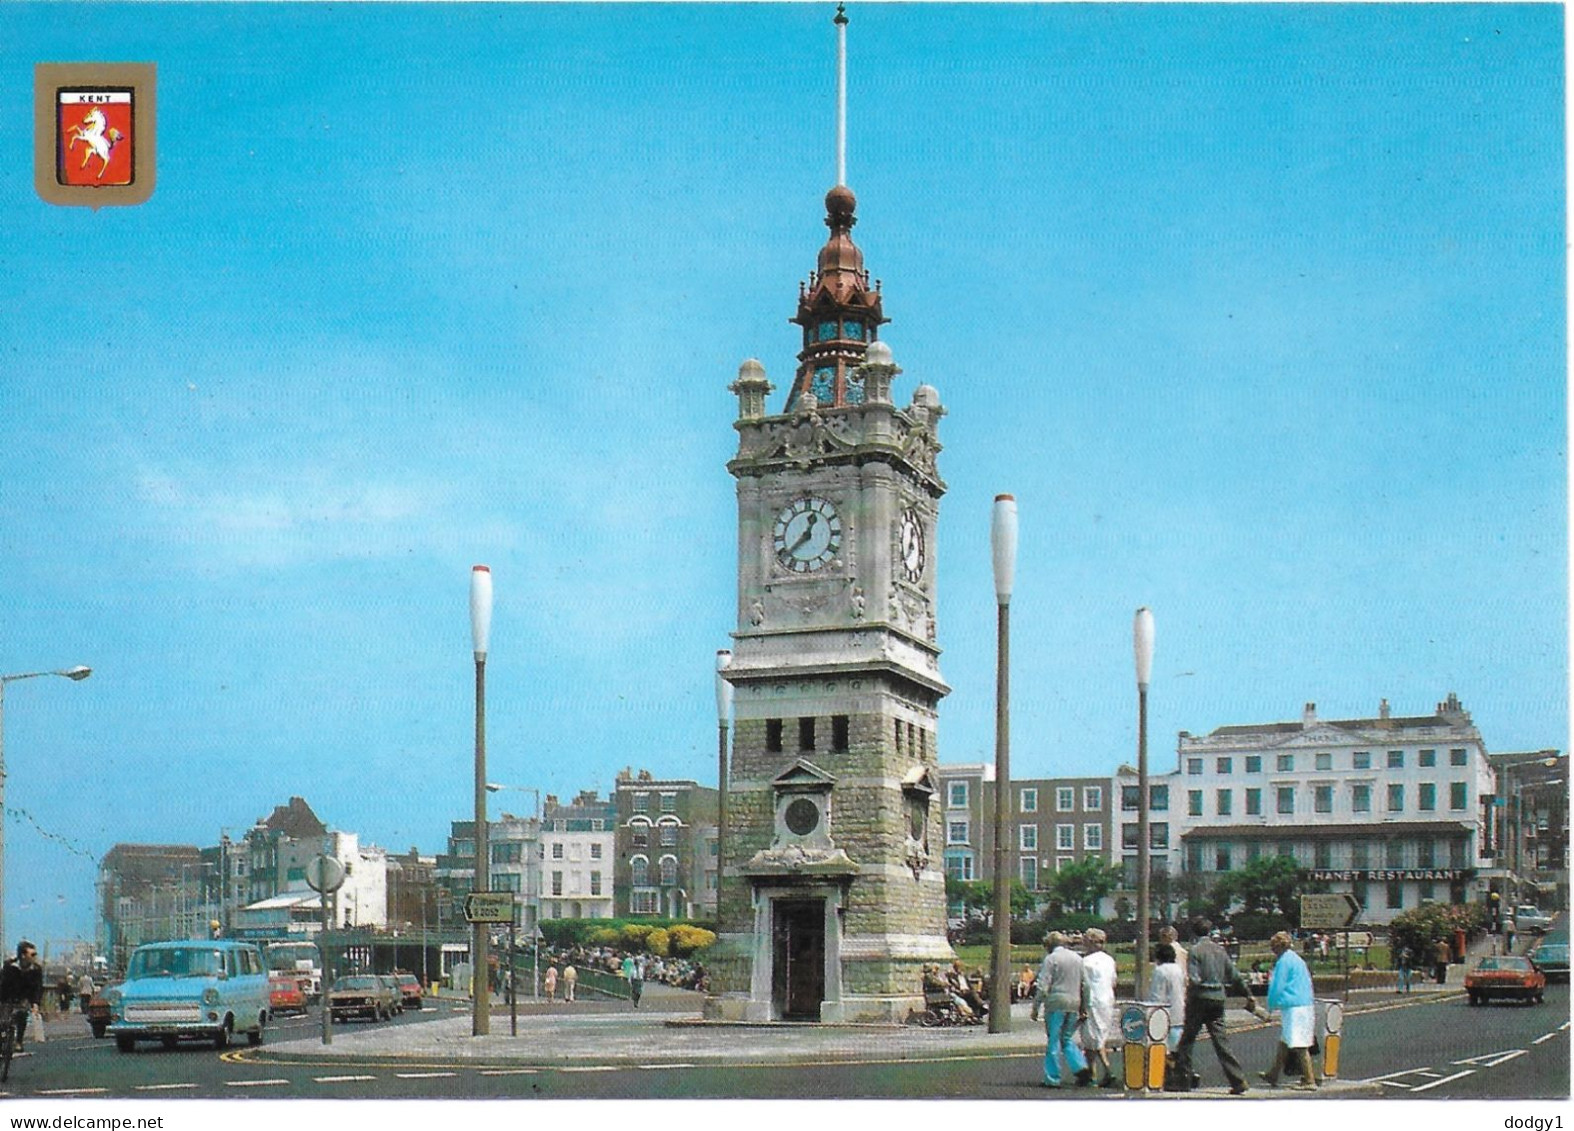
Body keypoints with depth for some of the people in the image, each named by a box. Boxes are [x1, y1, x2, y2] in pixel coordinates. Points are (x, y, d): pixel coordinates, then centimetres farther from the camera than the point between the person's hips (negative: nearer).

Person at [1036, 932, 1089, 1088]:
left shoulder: (1051, 959, -5)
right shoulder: (1078, 958, 13)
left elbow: (1043, 986, -10)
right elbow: (1084, 984, 13)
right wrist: (1082, 1008, 16)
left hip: (1056, 1002, -6)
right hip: (1074, 1004, 6)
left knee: (1054, 1041, 0)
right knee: (1066, 1038, 17)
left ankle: (1052, 1079, 2)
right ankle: (1080, 1066, -2)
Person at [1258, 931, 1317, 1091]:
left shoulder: (1284, 961, -9)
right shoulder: (1299, 960, 18)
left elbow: (1277, 987, -9)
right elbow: (1308, 983, 23)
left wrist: (1272, 1004, 6)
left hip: (1293, 1008, -10)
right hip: (1306, 1006, 10)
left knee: (1299, 1046, -8)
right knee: (1284, 1042, 17)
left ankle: (1309, 1081, -10)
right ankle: (1273, 1076, 25)